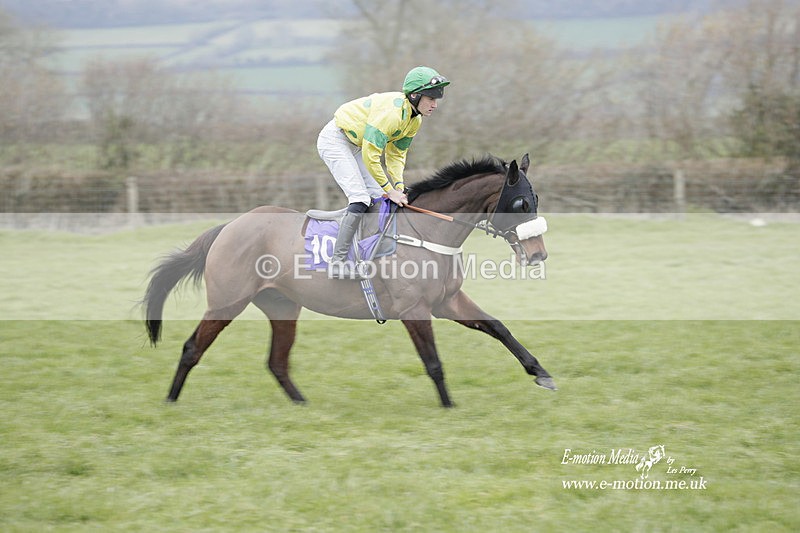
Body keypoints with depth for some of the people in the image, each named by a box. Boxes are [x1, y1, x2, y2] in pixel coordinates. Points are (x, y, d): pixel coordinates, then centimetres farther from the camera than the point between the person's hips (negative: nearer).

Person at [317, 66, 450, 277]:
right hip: (334, 139, -10)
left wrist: (399, 186, -7)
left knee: (379, 198, 6)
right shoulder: (391, 112, -31)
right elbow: (370, 157, -30)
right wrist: (390, 190, -22)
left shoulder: (415, 120, -2)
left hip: (355, 144, 10)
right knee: (360, 198, -19)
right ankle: (337, 262, -21)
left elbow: (396, 154, 7)